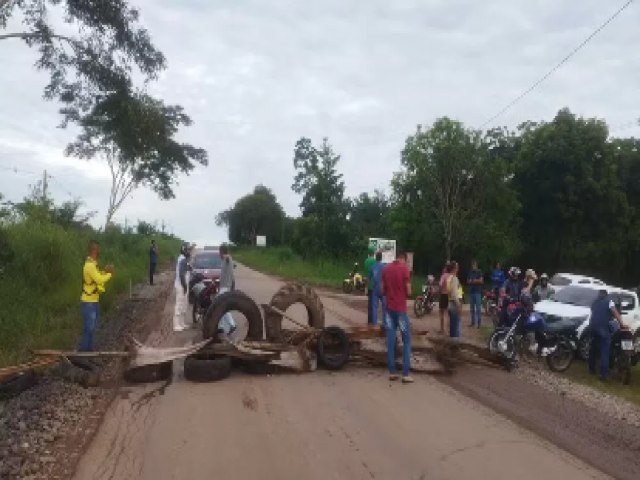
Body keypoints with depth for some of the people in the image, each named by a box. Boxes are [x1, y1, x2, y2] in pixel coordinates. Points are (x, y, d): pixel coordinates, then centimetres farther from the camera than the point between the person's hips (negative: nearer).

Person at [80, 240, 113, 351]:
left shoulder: (93, 264, 10)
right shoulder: (90, 265, -21)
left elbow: (98, 276, 20)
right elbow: (100, 280, -25)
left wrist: (105, 271, 4)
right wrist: (109, 274, -9)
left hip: (94, 301, 10)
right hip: (88, 302, -10)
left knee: (91, 328, 16)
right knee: (88, 329, -5)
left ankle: (89, 350, 25)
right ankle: (83, 351, 1)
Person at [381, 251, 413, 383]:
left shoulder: (386, 269, 6)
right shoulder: (404, 269, -10)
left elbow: (382, 291, 9)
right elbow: (408, 292, -10)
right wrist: (404, 294, 10)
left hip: (389, 308, 5)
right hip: (401, 309, -5)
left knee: (390, 340, 7)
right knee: (407, 341, 3)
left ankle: (392, 372, 10)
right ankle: (405, 374, 0)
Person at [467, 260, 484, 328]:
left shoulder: (479, 272, -1)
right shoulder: (470, 273, 14)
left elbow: (481, 281, -10)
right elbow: (468, 282, 15)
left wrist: (474, 280, -6)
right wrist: (470, 281, -5)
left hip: (478, 292, -5)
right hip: (471, 292, 5)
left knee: (478, 308, -8)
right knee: (472, 308, 7)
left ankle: (479, 322, -6)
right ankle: (473, 322, 13)